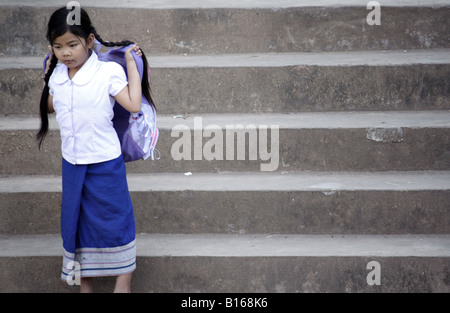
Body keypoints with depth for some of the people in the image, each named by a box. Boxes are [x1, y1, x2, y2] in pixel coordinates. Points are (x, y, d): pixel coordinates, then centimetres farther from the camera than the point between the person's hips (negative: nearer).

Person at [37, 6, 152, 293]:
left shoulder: (109, 72, -14)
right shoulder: (57, 75, 2)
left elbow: (133, 105, -23)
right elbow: (49, 108, 19)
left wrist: (132, 63, -17)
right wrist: (47, 78, 10)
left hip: (105, 161, -5)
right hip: (71, 161, 5)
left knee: (114, 216, 6)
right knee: (76, 218, 14)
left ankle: (124, 281, 21)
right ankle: (86, 282, 30)